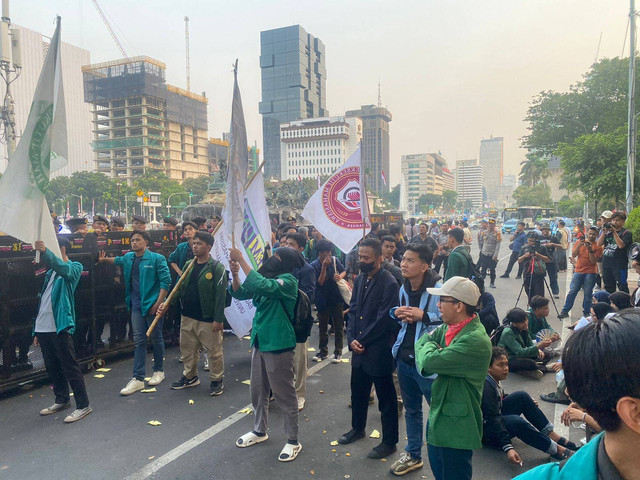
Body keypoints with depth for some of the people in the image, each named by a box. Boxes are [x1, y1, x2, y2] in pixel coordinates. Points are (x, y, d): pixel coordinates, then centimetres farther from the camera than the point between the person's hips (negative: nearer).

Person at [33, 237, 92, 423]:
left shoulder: (74, 267, -3)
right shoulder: (50, 272, 19)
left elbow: (63, 268, -29)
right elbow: (44, 300, 19)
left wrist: (44, 252, -45)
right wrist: (37, 330, 17)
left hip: (60, 327, -8)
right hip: (43, 328, 8)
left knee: (70, 367, -4)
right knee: (52, 368, 16)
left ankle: (83, 405, 3)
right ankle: (62, 400, 31)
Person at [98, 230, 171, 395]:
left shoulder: (157, 259, -8)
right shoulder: (128, 258, 10)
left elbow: (166, 281, -12)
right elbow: (117, 260, 37)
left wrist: (158, 303, -16)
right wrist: (105, 259, 19)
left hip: (152, 305, -5)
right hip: (136, 305, 5)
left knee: (156, 338, 8)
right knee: (139, 340, 5)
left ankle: (159, 371, 26)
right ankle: (138, 378, 8)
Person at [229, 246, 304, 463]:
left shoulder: (288, 281, -15)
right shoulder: (268, 277, 8)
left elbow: (263, 286, -32)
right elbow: (240, 293, 5)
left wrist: (241, 260, -27)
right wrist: (235, 274, -14)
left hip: (278, 344, -8)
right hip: (259, 340, 8)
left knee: (284, 393, 4)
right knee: (257, 390, 20)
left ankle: (293, 441, 20)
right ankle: (259, 431, 40)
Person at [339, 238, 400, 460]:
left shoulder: (389, 283, -18)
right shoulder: (360, 279, 5)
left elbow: (384, 320, -20)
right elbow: (353, 310, 8)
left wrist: (361, 341, -12)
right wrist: (351, 339, -5)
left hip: (379, 351, -7)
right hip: (359, 350, 7)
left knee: (386, 399, 10)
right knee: (358, 392, 23)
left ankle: (389, 442, 27)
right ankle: (358, 428, 45)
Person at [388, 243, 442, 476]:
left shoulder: (438, 288, -17)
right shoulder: (403, 288, 5)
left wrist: (424, 315, -25)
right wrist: (398, 313, -3)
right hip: (404, 357, 7)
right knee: (411, 409, 21)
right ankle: (413, 455, 39)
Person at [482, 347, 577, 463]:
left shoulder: (494, 380, 1)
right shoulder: (486, 386, -28)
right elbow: (493, 420, -32)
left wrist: (528, 402, 16)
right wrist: (508, 448, -38)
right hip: (485, 430, -10)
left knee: (522, 396, -1)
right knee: (516, 421, -35)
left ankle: (552, 436, -1)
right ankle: (555, 450, -17)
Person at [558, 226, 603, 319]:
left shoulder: (598, 246, 2)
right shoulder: (579, 242, 10)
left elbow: (593, 261, -6)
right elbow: (573, 255, 1)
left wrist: (590, 250, -18)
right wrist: (579, 246, -13)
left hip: (590, 273, -2)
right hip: (578, 271, 2)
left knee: (588, 294, -2)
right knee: (572, 291, -2)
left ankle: (586, 313, 8)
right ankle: (565, 311, 0)